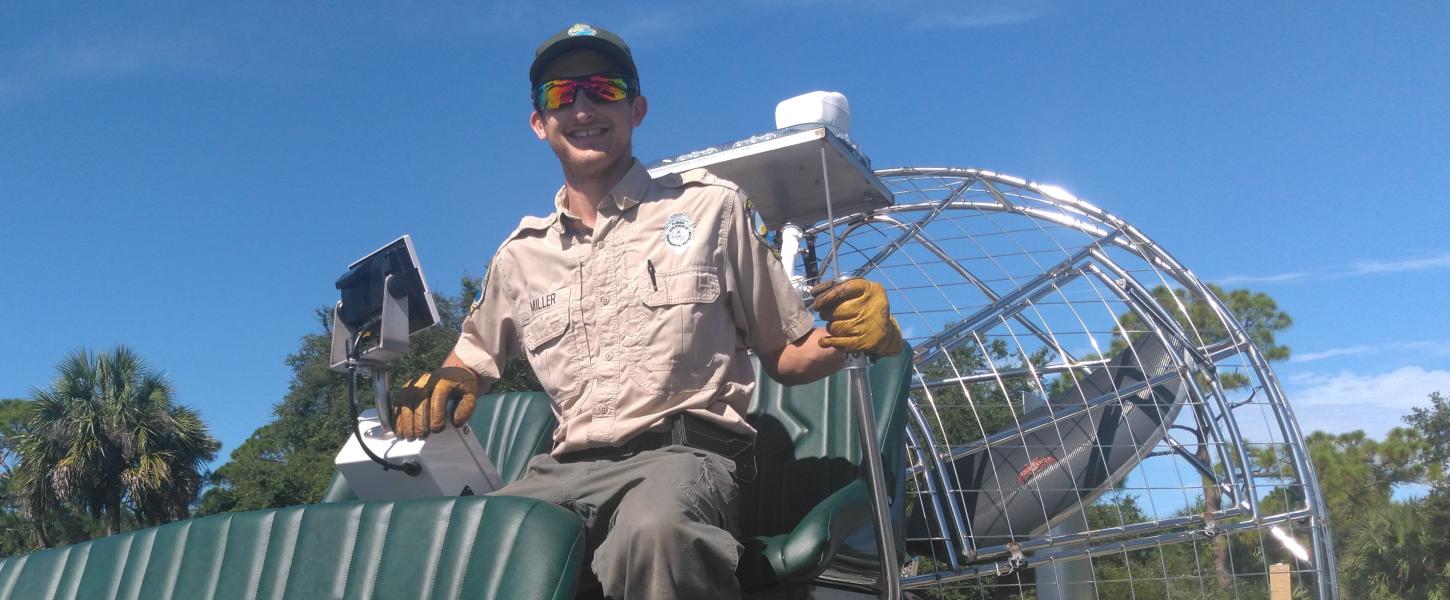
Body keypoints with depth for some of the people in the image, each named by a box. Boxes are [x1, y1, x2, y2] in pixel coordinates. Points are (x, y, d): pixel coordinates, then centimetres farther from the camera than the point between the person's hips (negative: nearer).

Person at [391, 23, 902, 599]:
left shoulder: (709, 206, 12)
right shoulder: (521, 254, 20)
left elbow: (785, 356, 13)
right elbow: (473, 359, 34)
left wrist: (852, 332, -9)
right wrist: (443, 383, 10)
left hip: (685, 453, -3)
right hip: (564, 470, 4)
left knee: (655, 530, -39)